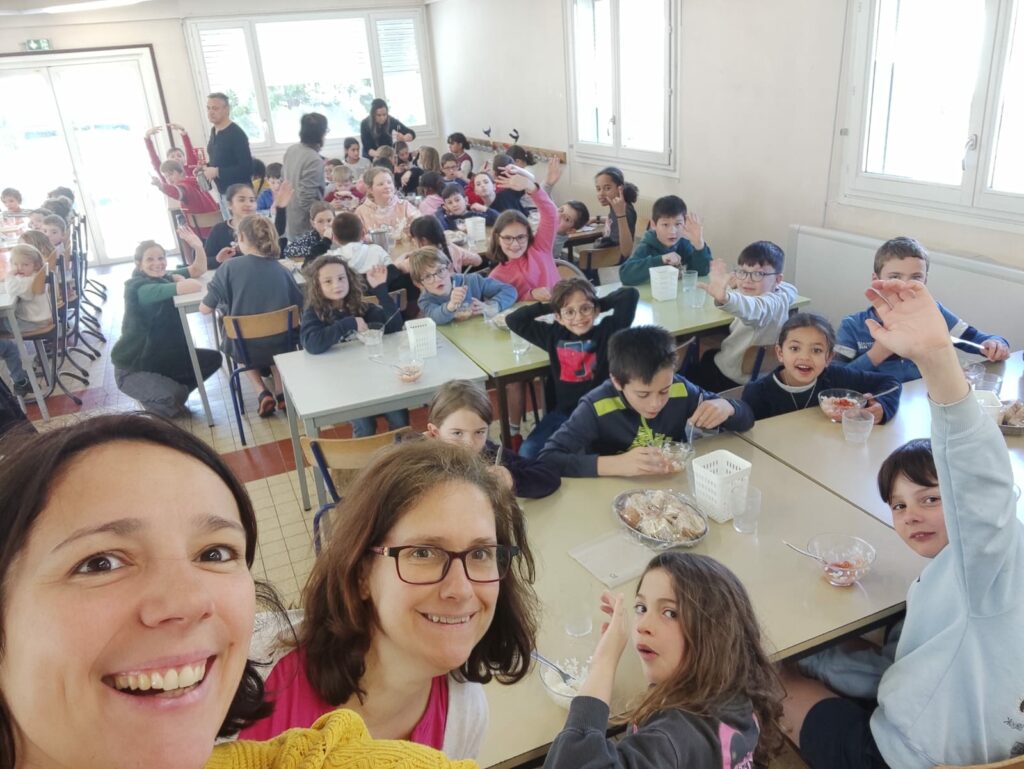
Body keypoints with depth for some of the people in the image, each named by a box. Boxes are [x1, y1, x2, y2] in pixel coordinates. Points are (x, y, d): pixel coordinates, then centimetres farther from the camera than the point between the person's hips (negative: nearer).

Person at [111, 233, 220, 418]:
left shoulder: (164, 277, 2)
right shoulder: (139, 287, -25)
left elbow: (198, 271, 7)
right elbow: (192, 287, -37)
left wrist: (198, 247, -12)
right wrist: (180, 282, -13)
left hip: (163, 356, 8)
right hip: (132, 369, -8)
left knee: (213, 359, -2)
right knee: (175, 395, -30)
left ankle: (173, 398, 12)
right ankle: (150, 403, 7)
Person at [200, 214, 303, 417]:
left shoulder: (230, 267, -13)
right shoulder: (282, 271, -7)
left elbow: (205, 309, -8)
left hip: (244, 348, -1)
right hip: (280, 346, 1)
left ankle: (263, 394, 16)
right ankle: (281, 392, 17)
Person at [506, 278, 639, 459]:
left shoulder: (607, 330, -3)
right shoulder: (554, 335, 7)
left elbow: (631, 294, -10)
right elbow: (513, 320, 12)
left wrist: (600, 303, 2)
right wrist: (547, 306, 9)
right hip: (564, 412, 4)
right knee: (528, 451, -12)